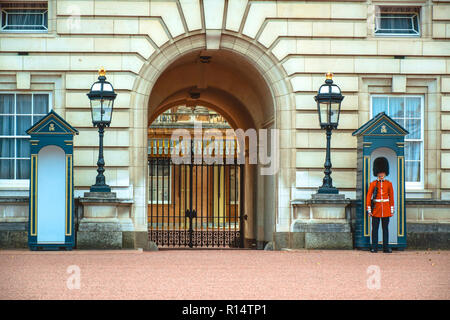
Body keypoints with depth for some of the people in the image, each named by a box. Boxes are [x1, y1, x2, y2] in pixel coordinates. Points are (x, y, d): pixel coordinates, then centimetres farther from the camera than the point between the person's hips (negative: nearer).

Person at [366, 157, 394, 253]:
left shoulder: (389, 184, 5)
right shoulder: (373, 184, 1)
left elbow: (391, 197, 7)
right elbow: (368, 197, 0)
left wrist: (392, 210, 4)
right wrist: (369, 210, -6)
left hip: (386, 209, 1)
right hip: (376, 209, -1)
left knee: (385, 228, 4)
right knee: (375, 228, 1)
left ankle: (386, 247, 7)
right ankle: (374, 247, 4)